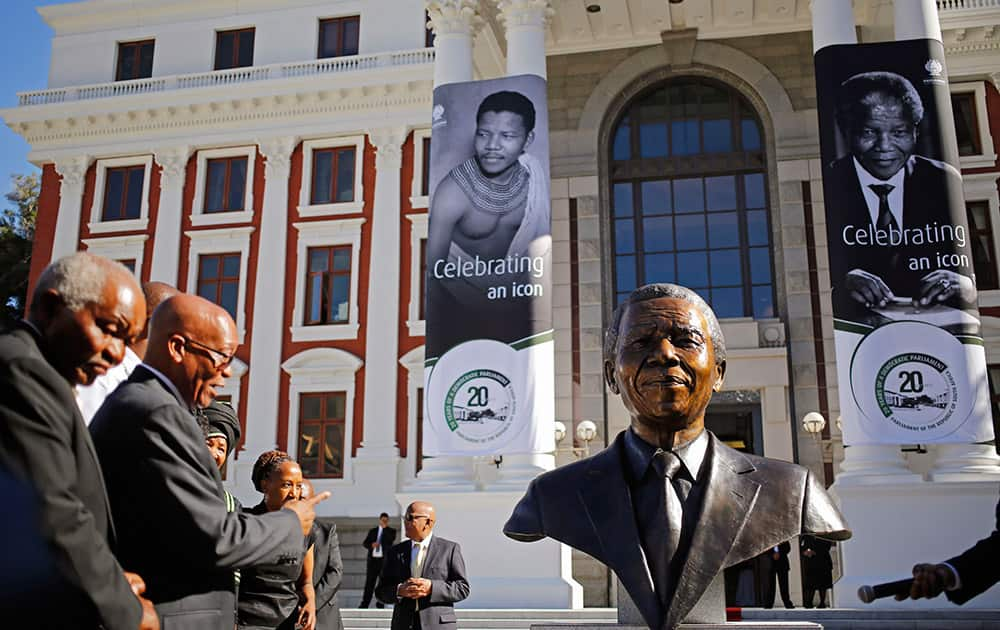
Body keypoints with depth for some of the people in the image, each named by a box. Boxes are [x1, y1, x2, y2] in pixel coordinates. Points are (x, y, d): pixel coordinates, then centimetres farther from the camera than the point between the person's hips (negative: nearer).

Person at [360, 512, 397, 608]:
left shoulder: (391, 531, 9)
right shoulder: (372, 531, 15)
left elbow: (391, 539, -12)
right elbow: (364, 543, 9)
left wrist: (385, 528, -8)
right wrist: (371, 545, -11)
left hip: (385, 560, -2)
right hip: (373, 559, 2)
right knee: (369, 582, 0)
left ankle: (380, 604, 3)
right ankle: (364, 604, 1)